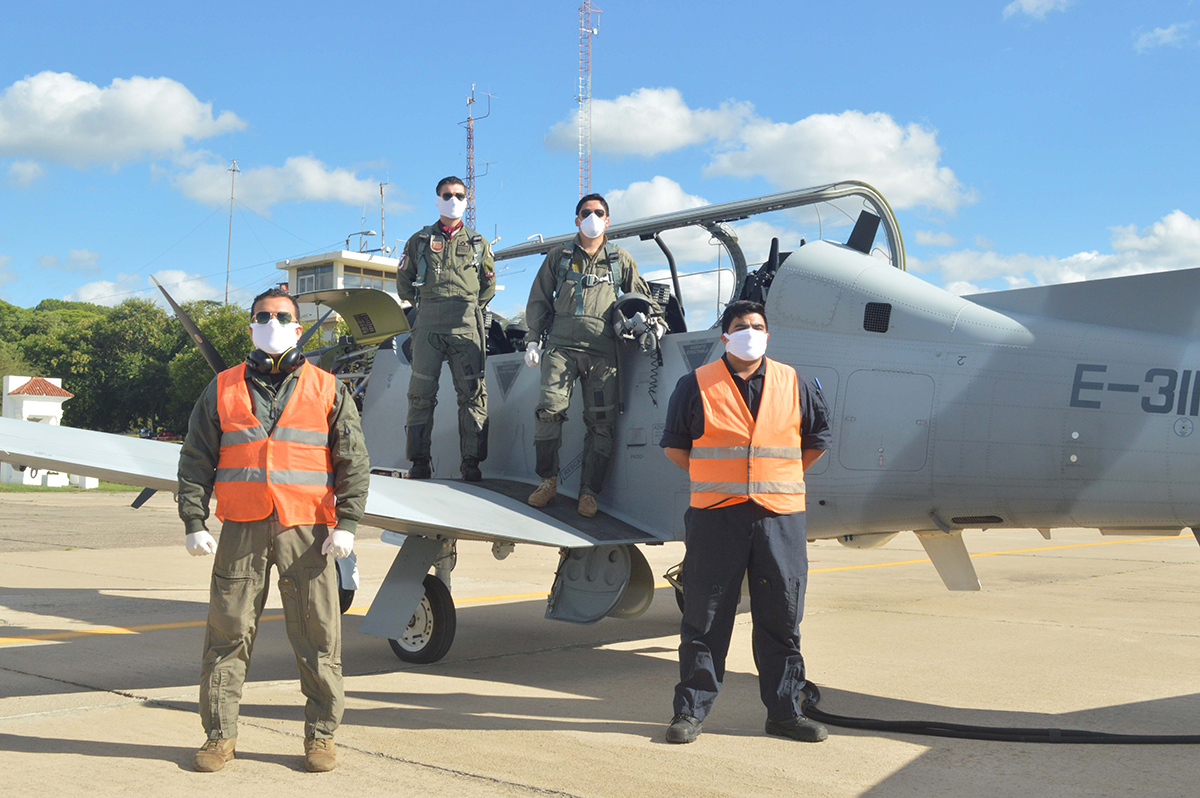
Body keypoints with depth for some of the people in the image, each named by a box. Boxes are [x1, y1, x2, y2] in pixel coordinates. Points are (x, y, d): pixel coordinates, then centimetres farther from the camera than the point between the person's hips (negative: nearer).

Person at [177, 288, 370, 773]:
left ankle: (321, 734, 11)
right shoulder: (222, 390, 12)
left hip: (307, 529, -1)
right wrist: (193, 521, 0)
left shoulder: (326, 390, 10)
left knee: (318, 637, 0)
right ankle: (220, 734, 14)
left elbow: (353, 460, 6)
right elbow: (196, 460, 11)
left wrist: (346, 523, -4)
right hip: (241, 529, 1)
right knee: (227, 634, 2)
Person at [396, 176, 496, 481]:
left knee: (473, 392, -6)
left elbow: (489, 284, 20)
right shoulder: (420, 240, 15)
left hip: (466, 325, 0)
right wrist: (424, 305, 12)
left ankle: (471, 461, -3)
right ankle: (419, 462, 2)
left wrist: (470, 307, 12)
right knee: (421, 393, -3)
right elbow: (403, 281, 18)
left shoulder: (477, 243, 17)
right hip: (428, 324, 0)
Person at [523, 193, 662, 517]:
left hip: (601, 349, 0)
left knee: (601, 421, -7)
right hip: (561, 344, 0)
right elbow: (539, 300, 18)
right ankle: (548, 481, 0)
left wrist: (655, 320, 7)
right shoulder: (559, 256, 17)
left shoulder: (620, 260, 16)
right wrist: (533, 339, 11)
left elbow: (640, 296, 24)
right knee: (549, 410, -14)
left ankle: (589, 492, -1)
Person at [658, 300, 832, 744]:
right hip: (716, 516, -2)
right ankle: (690, 711, 12)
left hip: (780, 518, 2)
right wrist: (712, 480, 3)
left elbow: (817, 439, 20)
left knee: (782, 619, 7)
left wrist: (780, 479, 13)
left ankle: (785, 712, 18)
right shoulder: (697, 386, 3)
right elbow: (674, 444, 9)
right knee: (705, 619, 2)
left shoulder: (793, 385, 9)